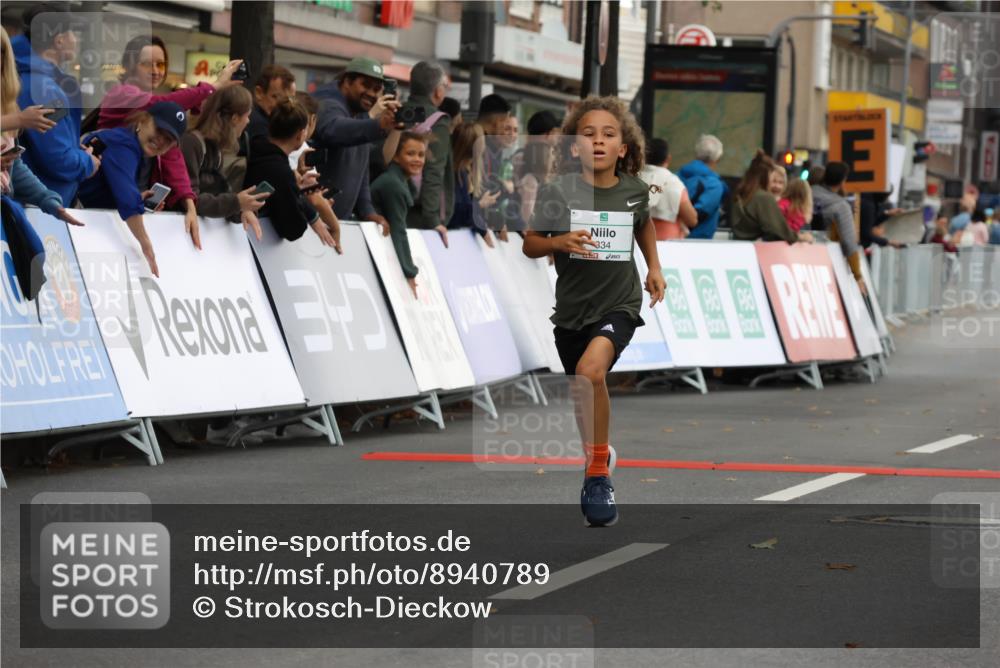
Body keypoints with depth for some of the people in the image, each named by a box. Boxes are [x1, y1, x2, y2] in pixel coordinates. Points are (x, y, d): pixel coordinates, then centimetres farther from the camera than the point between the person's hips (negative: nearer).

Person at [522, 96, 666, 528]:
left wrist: (654, 267, 15)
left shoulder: (634, 191, -5)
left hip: (619, 303, -2)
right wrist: (559, 242, -21)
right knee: (583, 402, 17)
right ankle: (598, 453, 48)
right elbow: (530, 244, -3)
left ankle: (598, 475, -17)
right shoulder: (559, 192, -11)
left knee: (591, 369, -29)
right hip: (571, 308, 2)